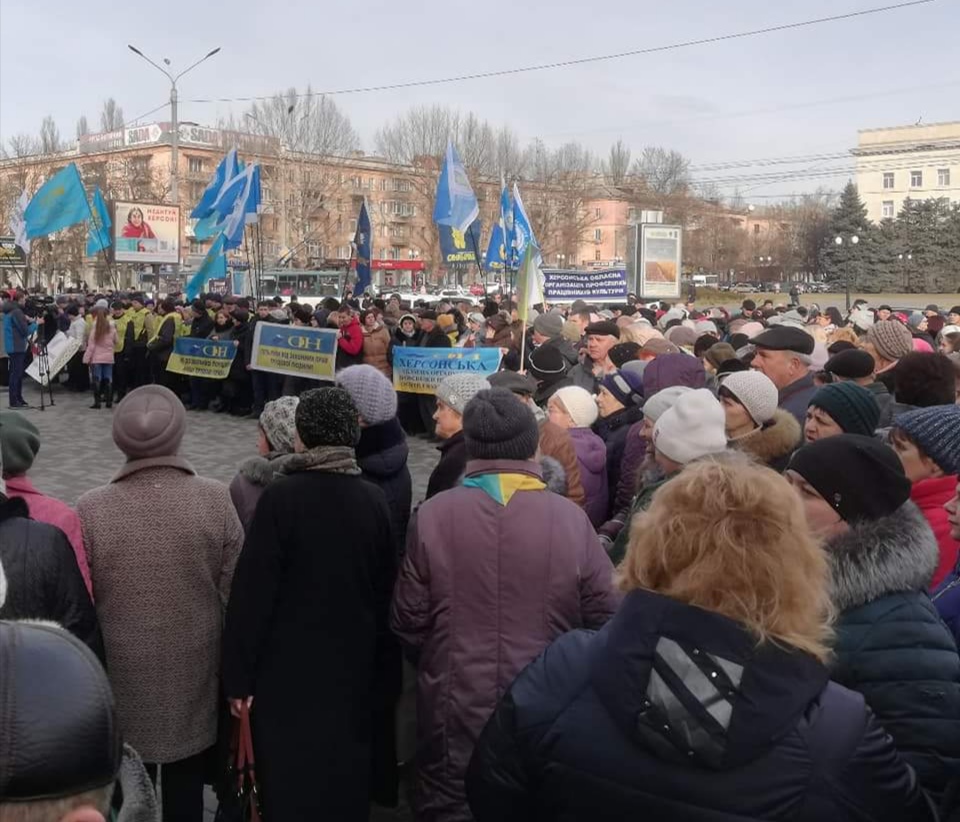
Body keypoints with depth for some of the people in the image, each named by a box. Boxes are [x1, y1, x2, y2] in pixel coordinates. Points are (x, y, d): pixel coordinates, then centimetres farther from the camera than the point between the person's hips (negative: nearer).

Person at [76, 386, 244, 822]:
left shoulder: (91, 509, -18)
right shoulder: (216, 500, -17)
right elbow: (236, 592, -10)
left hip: (122, 673, 0)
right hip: (194, 670, 1)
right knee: (185, 787, 20)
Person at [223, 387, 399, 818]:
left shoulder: (281, 496, -16)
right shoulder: (374, 500, -5)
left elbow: (253, 590, -16)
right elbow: (385, 589, 1)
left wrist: (239, 674, -7)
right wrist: (381, 672, 11)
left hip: (288, 672, -3)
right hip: (354, 671, 4)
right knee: (346, 783, 19)